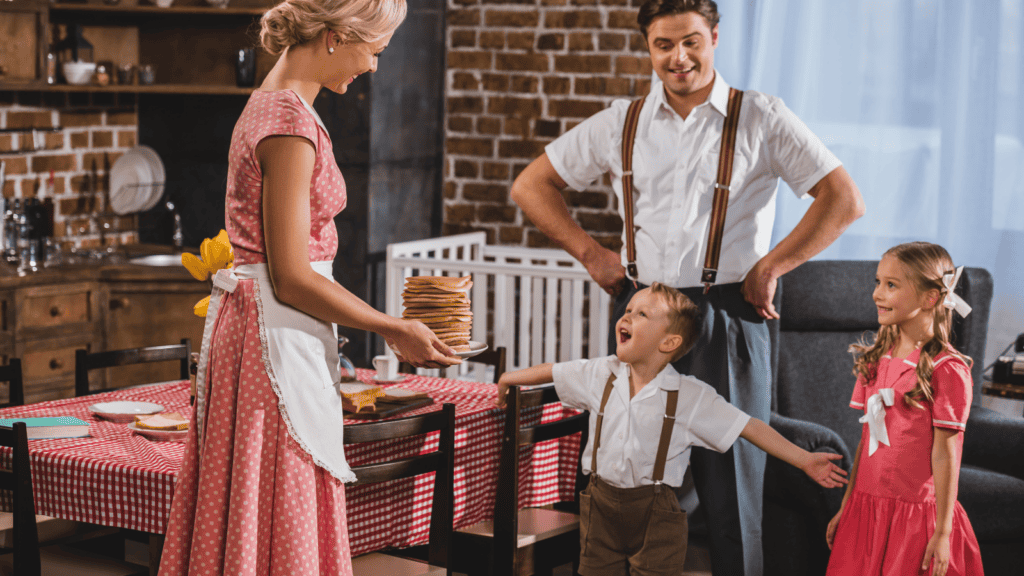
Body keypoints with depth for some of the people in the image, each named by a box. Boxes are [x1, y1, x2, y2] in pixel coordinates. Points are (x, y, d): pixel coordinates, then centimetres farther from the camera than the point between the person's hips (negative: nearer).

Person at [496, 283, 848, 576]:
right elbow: (553, 372, 16)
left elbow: (749, 428, -11)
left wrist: (804, 460, -14)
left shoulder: (690, 396, -12)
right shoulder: (599, 375, -2)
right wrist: (511, 378, 30)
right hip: (601, 504, 3)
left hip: (655, 513, -3)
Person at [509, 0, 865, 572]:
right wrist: (592, 253, 7)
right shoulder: (621, 123, 10)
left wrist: (770, 267, -6)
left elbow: (845, 200, -1)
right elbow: (531, 186, 17)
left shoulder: (761, 118, 2)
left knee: (730, 478, -1)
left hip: (727, 316, -3)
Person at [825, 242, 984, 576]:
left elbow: (945, 454, -12)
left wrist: (943, 532, -11)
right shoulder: (875, 361, 8)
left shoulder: (947, 370, -12)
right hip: (867, 509, 6)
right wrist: (846, 508, 14)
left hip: (917, 512, -6)